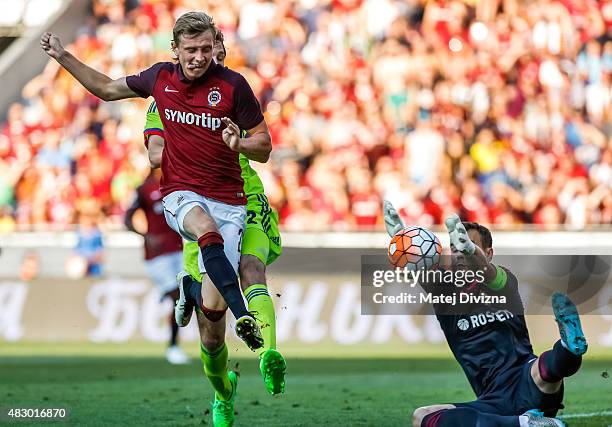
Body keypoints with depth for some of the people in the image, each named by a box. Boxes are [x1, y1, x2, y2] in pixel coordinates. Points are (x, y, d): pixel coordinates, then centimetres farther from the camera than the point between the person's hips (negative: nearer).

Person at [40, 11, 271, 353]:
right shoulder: (161, 77, 5)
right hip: (181, 195, 1)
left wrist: (239, 144, -21)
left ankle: (192, 290, 25)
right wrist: (63, 56, 20)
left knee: (212, 306, -11)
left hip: (228, 202, -1)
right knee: (206, 228, -39)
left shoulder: (233, 85, -5)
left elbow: (264, 148, 1)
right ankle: (243, 315, -42)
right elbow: (108, 88, 24)